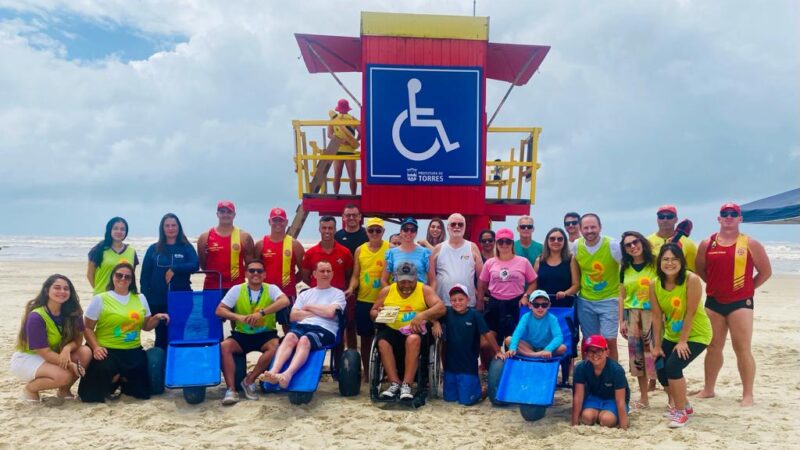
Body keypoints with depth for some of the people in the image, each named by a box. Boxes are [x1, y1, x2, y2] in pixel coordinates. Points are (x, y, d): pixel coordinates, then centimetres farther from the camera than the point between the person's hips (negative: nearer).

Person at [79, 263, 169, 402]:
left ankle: (119, 380, 24)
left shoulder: (140, 298, 10)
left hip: (133, 351, 3)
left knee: (141, 389, -10)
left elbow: (145, 326, 16)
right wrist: (95, 347, -18)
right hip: (108, 350, -3)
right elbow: (87, 328, -4)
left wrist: (157, 318, -5)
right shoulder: (100, 299, -3)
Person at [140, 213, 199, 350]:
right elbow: (145, 276, 5)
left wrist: (174, 269, -19)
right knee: (161, 337, 8)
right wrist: (145, 298, -2)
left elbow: (195, 265, -11)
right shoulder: (153, 249, 6)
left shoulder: (186, 248, 4)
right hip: (158, 301, 1)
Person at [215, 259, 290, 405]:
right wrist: (239, 317, -23)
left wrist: (261, 313, -35)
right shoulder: (236, 289, 1)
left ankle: (249, 380, -14)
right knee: (224, 346, -27)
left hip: (265, 334, -1)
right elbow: (219, 310, -4)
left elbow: (285, 301, -24)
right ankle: (231, 389, -23)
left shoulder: (271, 289, -3)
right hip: (242, 334, 1)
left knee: (276, 346, -31)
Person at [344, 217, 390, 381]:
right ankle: (366, 372, 23)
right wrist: (351, 289, -10)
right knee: (365, 337, 11)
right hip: (363, 301, 3)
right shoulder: (360, 250, 6)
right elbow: (355, 275, 8)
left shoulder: (390, 249, -2)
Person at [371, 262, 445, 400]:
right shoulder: (386, 291, 9)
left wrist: (422, 315, -27)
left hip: (415, 331, -2)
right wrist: (378, 314, -11)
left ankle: (406, 385, -29)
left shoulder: (424, 290, 2)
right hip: (391, 330, 2)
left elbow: (441, 308, -10)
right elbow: (372, 312, 14)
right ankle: (395, 384, -22)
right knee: (382, 342, -30)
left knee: (413, 339, -36)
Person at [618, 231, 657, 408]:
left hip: (653, 313, -3)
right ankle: (643, 398, 20)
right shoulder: (624, 269, 7)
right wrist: (621, 320, 5)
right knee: (637, 355, 8)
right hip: (632, 315, 4)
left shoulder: (655, 264, -3)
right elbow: (622, 296, 9)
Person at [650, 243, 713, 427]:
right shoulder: (655, 284, -10)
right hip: (671, 335, 6)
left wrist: (682, 341, -19)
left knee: (673, 366, -20)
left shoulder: (692, 280, -25)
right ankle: (682, 405, 32)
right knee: (661, 370, 5)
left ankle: (681, 412, 0)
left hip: (695, 335, -6)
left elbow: (690, 313, -22)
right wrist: (657, 345, -4)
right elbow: (657, 316, -6)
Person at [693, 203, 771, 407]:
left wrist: (748, 289, 1)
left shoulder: (750, 244, -3)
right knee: (713, 347, 12)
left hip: (740, 303, -3)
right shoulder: (707, 244, 4)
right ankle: (708, 389, 23)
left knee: (742, 349, -4)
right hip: (713, 302, 3)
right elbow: (700, 270, 15)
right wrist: (716, 285, 8)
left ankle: (748, 394, 6)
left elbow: (766, 271, 3)